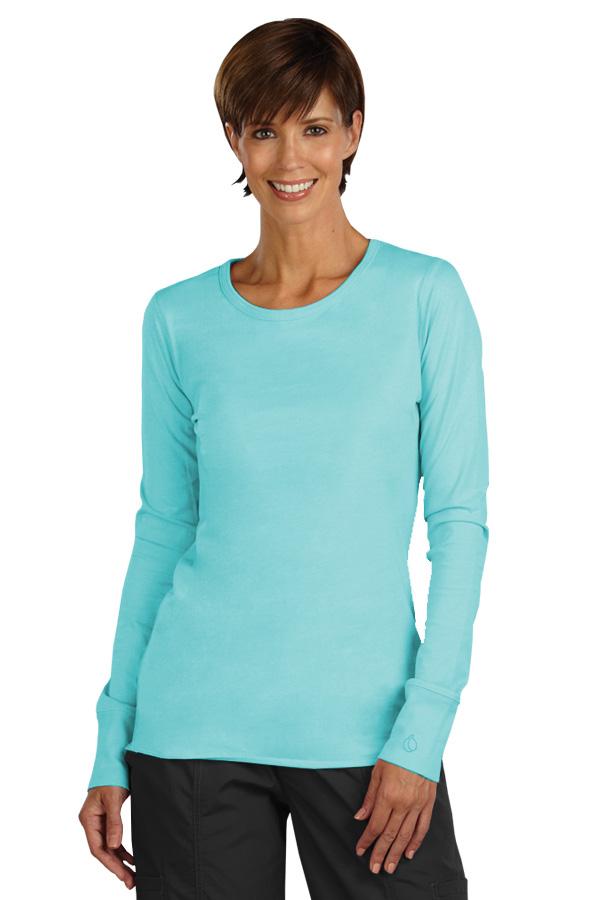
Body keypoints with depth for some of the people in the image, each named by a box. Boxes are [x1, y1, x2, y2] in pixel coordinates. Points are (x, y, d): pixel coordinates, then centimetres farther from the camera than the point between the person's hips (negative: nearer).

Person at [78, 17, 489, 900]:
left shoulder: (424, 296, -1)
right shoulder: (181, 319, 4)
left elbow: (459, 520, -3)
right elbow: (163, 527, 8)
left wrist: (422, 729, -10)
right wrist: (112, 745, 6)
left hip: (364, 721, -1)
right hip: (197, 721, 2)